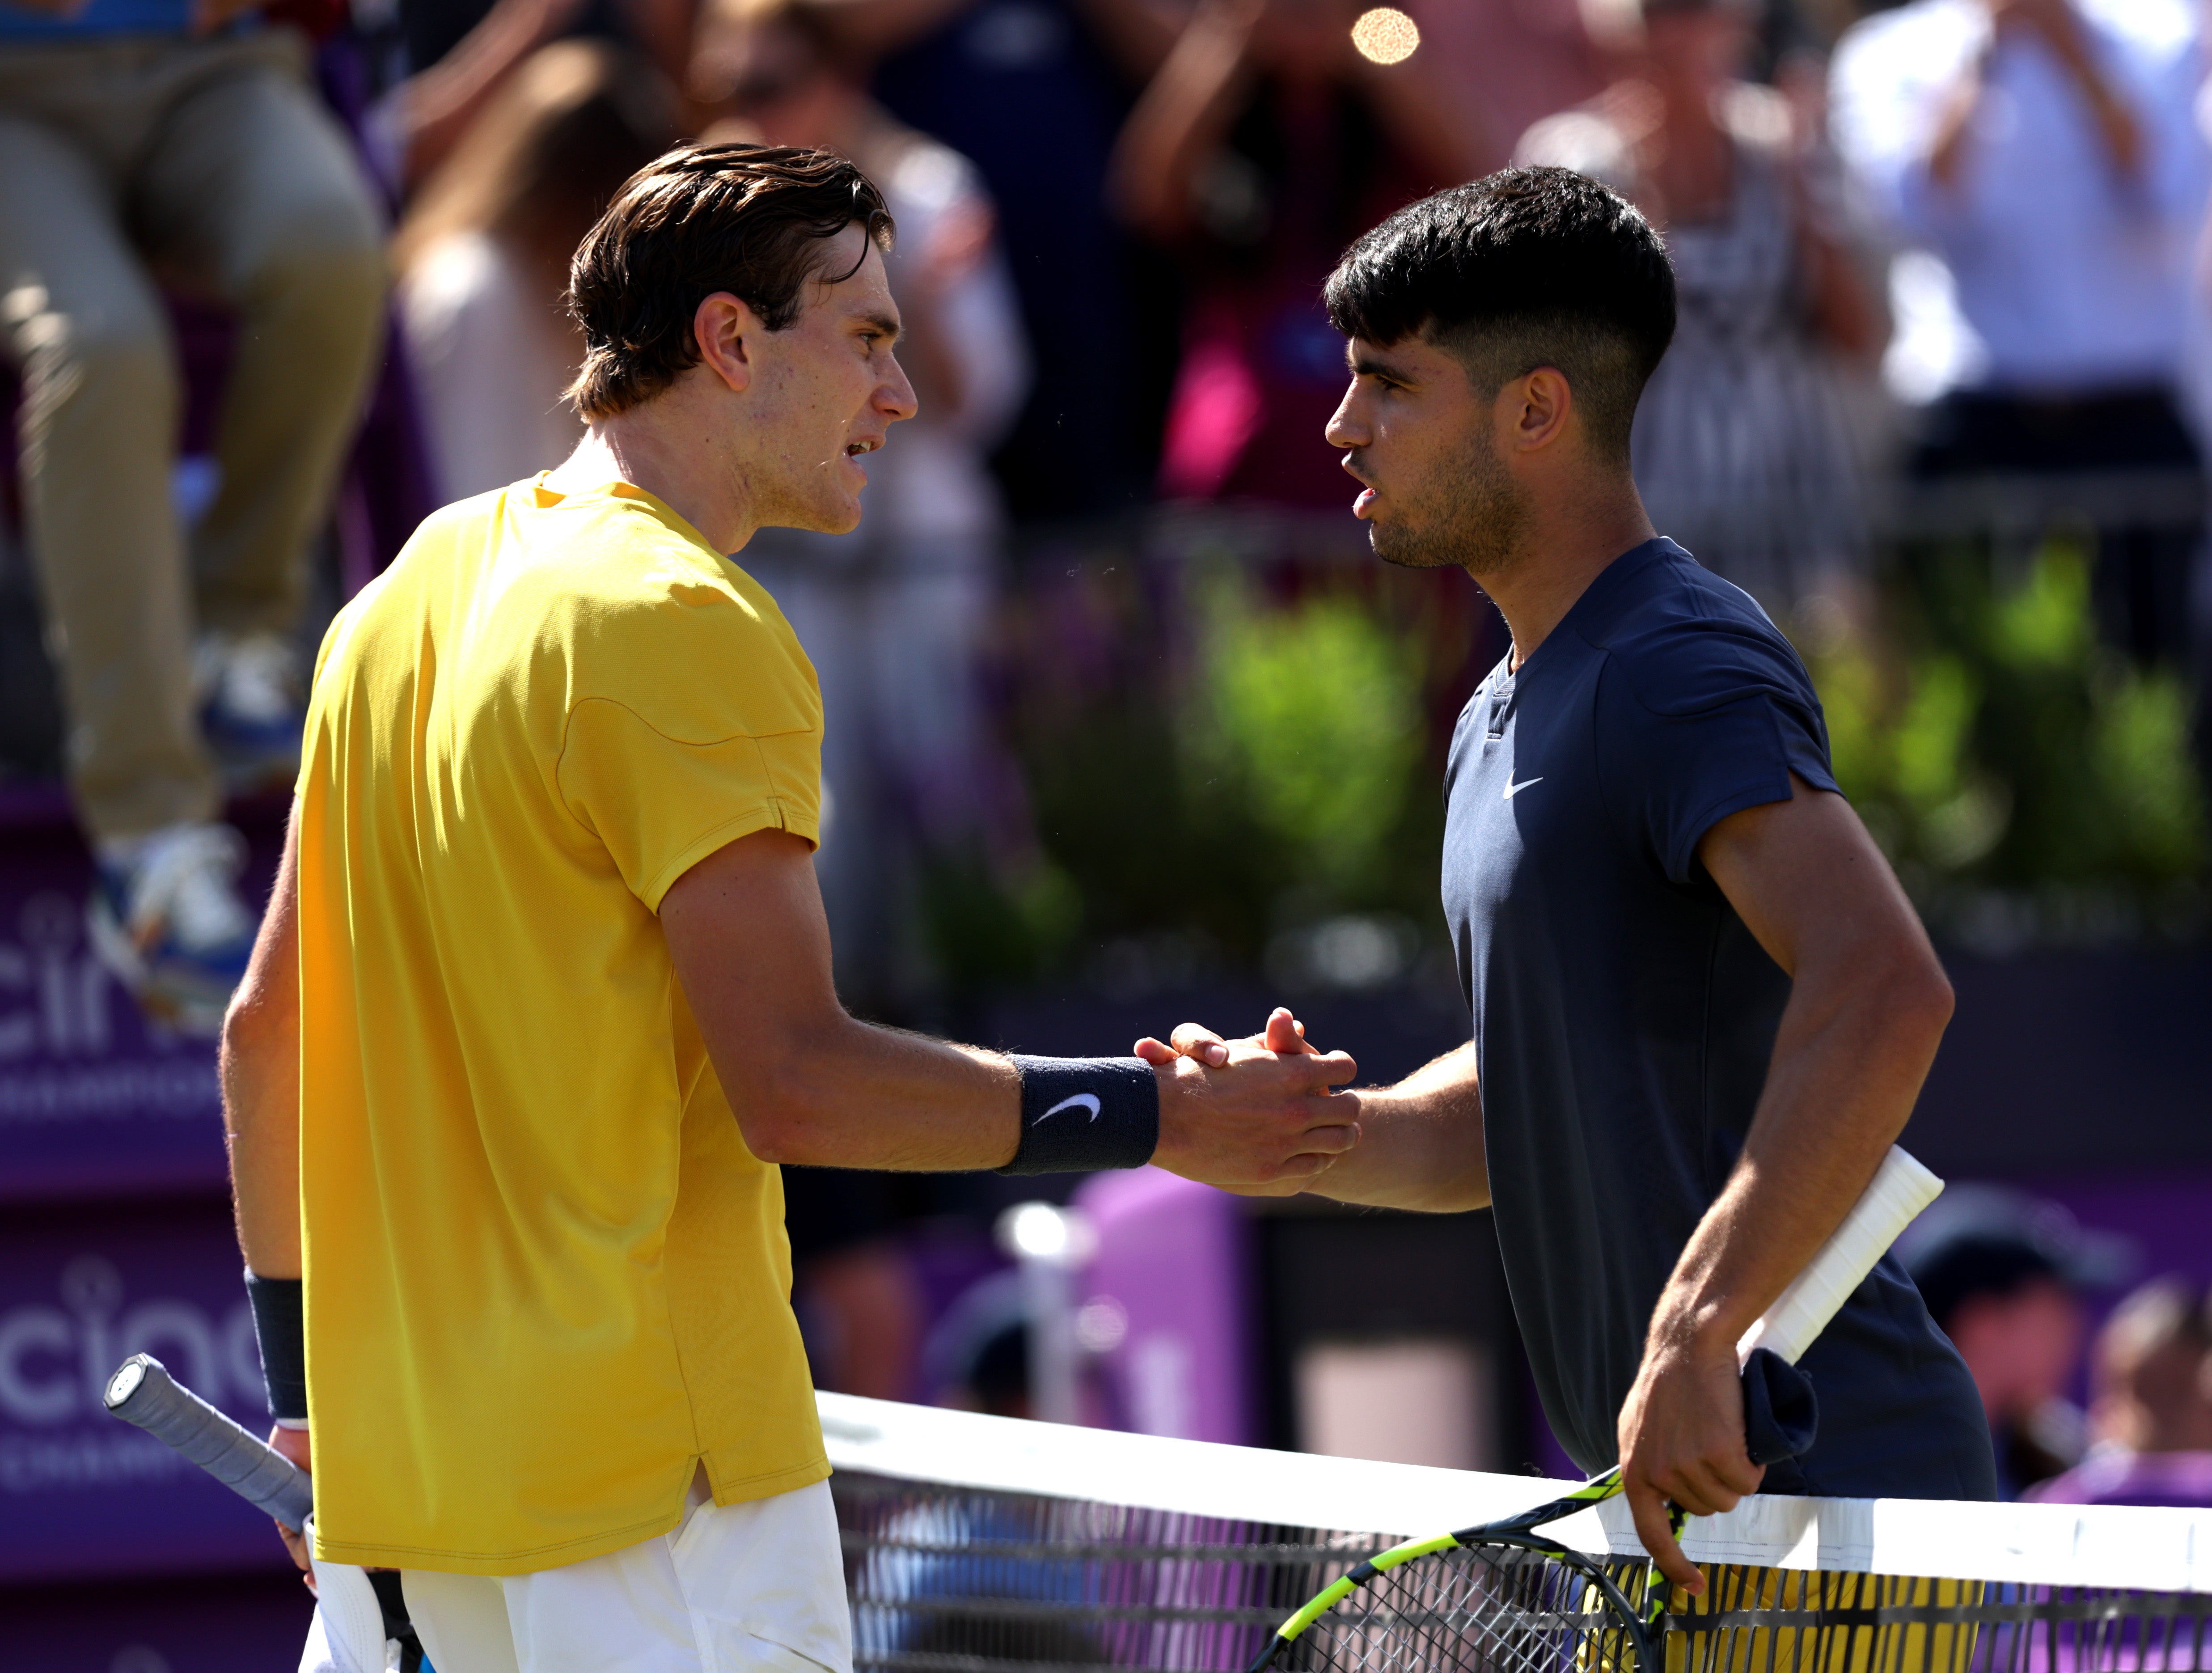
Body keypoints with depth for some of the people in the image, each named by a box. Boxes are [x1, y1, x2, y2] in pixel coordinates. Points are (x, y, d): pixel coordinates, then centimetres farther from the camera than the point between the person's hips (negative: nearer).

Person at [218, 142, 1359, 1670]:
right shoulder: (682, 628, -13)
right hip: (654, 1466, -9)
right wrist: (1150, 1119, -11)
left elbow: (267, 1030, 18)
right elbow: (796, 1081, -19)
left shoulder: (415, 596, 15)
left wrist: (304, 1382, 24)